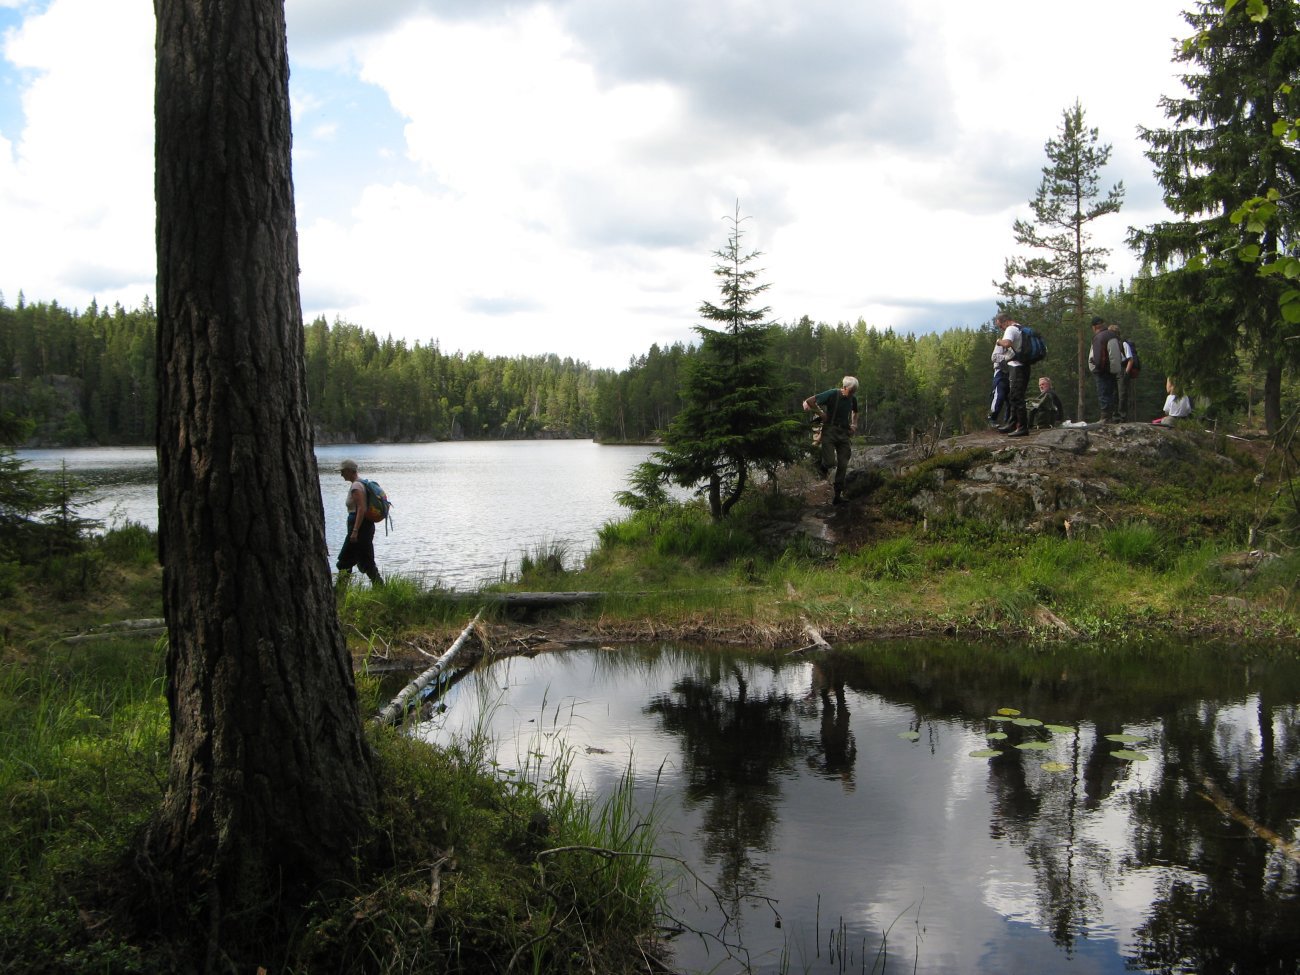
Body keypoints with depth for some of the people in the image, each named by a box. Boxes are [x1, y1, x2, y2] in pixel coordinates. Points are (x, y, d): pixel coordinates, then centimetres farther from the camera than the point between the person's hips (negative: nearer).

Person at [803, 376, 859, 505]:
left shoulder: (853, 399, 8)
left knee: (843, 465, -1)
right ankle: (825, 464, 20)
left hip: (844, 433, 5)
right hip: (830, 430, -5)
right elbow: (808, 401, -13)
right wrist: (821, 414, -12)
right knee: (830, 462, -19)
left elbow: (855, 412, 31)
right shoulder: (832, 394, -10)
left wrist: (854, 424, 15)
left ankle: (837, 496, 6)